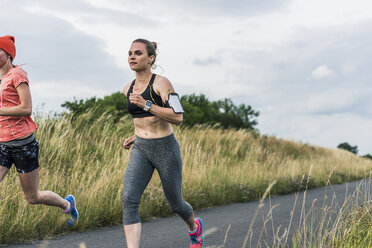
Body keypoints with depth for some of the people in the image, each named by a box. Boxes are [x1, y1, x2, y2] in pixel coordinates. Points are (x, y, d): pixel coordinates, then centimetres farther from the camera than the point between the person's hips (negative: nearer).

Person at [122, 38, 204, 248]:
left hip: (166, 149, -5)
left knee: (175, 204, 13)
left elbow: (178, 118, -22)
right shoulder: (128, 89, 9)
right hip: (140, 151, 5)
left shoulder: (162, 83, -12)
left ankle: (194, 227, 49)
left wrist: (146, 105, -27)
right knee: (129, 200, -18)